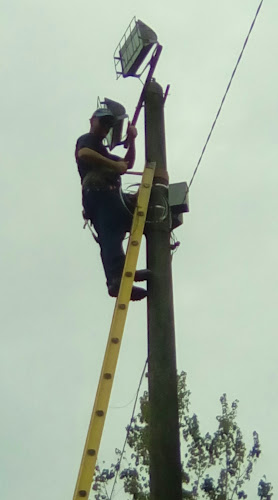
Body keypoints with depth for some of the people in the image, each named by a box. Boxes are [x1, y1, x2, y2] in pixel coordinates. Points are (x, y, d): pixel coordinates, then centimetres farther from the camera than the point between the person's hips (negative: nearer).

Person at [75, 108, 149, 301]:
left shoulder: (102, 152, 41)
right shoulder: (87, 139, 13)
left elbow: (128, 164, 40)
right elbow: (84, 154, -12)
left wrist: (132, 140, 27)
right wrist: (114, 165, -11)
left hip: (103, 197, 10)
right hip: (99, 192, -10)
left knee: (109, 239, -9)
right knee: (112, 233, -27)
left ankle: (115, 280, -24)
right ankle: (118, 276, -44)